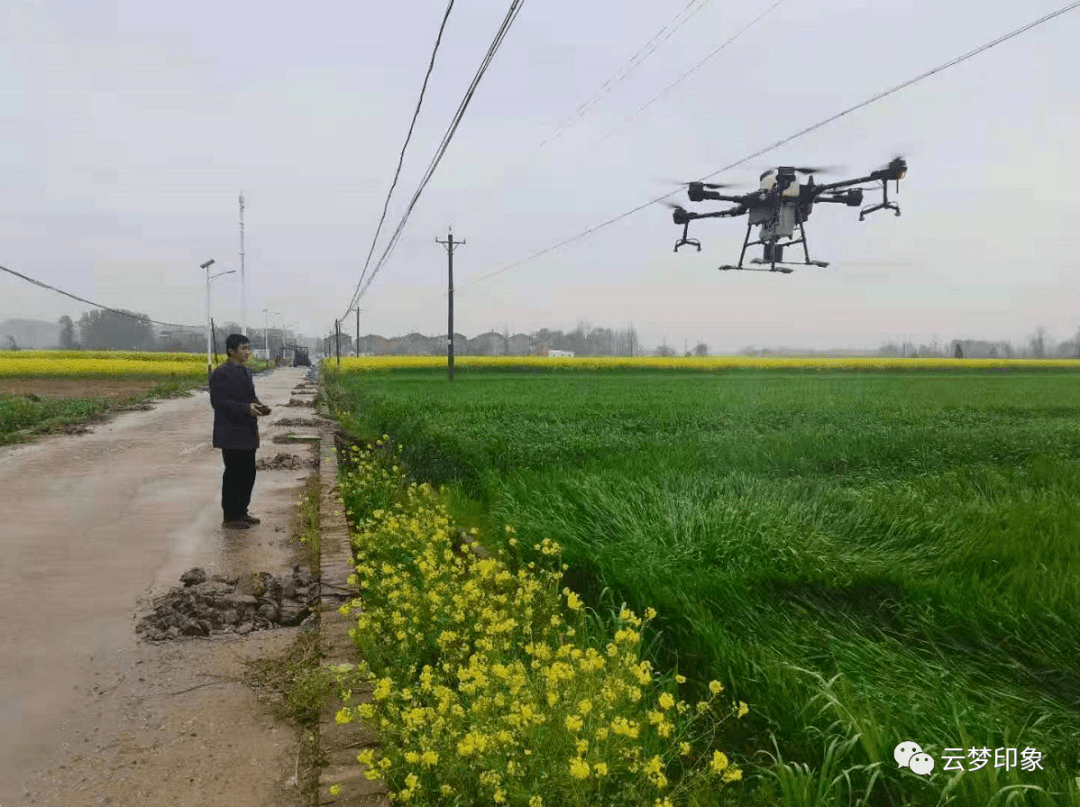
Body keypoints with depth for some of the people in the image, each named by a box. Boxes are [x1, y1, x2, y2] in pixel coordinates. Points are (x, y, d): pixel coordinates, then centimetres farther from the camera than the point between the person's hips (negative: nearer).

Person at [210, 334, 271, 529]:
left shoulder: (246, 372, 15)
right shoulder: (221, 373, -13)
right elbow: (219, 401, -19)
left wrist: (259, 406, 2)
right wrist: (246, 408, -26)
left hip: (247, 433, 9)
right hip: (232, 434, -9)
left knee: (248, 473, 12)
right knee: (234, 474, -2)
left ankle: (241, 512, 24)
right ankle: (230, 517, 8)